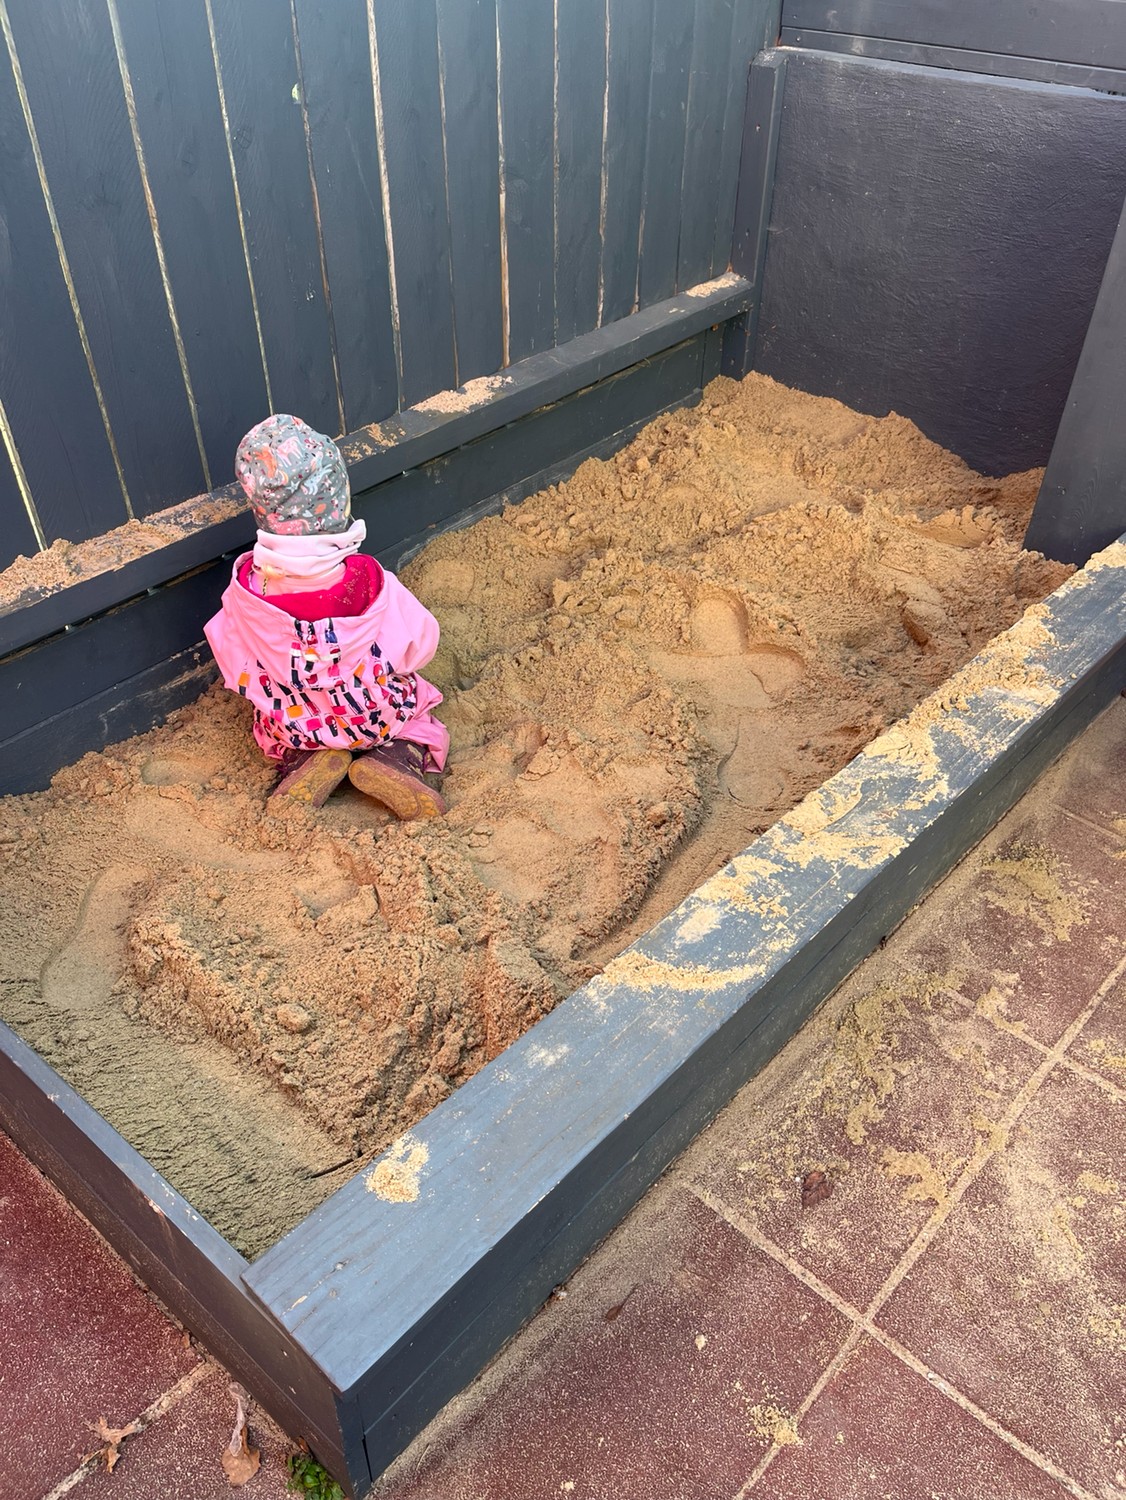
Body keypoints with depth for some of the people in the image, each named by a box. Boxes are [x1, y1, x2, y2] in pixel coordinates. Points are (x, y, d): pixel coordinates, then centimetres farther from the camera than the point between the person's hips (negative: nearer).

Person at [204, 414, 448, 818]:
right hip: (378, 718, -1)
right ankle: (398, 759, 1)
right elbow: (419, 644, -14)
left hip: (291, 726, 2)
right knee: (419, 710, 31)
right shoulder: (367, 580, -30)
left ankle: (307, 764, 6)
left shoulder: (245, 587, -25)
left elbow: (234, 666, -8)